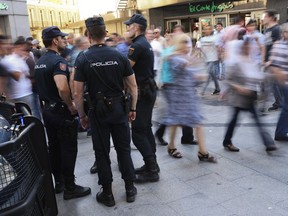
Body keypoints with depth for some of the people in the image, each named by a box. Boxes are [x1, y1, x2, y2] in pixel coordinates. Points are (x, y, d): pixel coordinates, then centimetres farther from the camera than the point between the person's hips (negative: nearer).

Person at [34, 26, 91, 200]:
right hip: (61, 111, -9)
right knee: (68, 149, 0)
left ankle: (59, 183, 28)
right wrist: (71, 106, -19)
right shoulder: (58, 60, -18)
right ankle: (70, 188, 10)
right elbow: (62, 88, -33)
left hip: (47, 109, 9)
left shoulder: (40, 62, 11)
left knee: (54, 147, 16)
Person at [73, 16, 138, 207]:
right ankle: (130, 188, 24)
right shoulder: (119, 56, -4)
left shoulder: (83, 59, -8)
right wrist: (133, 108, 9)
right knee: (124, 148, 14)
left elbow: (78, 93, -9)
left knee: (102, 152, 10)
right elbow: (133, 86, -1)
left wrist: (82, 116, 3)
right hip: (119, 108, 2)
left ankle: (107, 193, 21)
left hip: (98, 110, -1)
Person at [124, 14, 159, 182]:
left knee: (138, 132, -5)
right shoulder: (146, 44, 15)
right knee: (146, 128, 15)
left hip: (142, 92, -10)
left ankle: (151, 171, 1)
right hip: (149, 90, 10)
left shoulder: (137, 45, -16)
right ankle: (152, 164, 23)